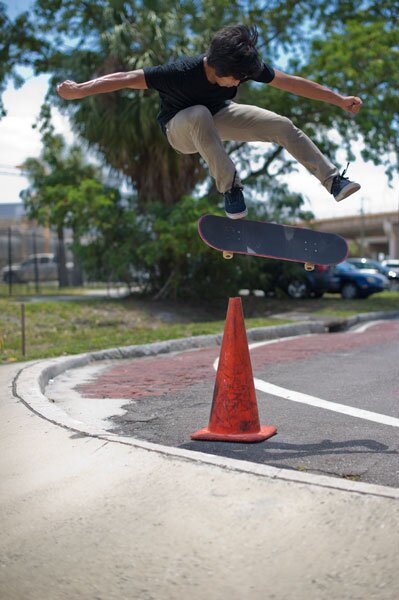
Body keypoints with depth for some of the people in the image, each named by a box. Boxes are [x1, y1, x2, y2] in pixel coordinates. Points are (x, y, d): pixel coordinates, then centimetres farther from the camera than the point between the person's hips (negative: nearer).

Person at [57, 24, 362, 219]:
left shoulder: (245, 66, -22)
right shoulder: (181, 73, -36)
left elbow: (292, 82, -16)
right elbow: (127, 78, -35)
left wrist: (339, 99, -11)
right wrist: (79, 90, -37)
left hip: (219, 117, 5)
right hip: (181, 129, -4)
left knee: (282, 126, -13)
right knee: (199, 114, -42)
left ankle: (333, 180, -7)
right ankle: (229, 185, -33)